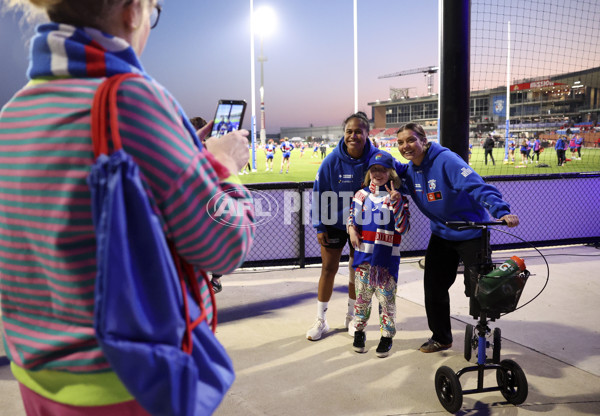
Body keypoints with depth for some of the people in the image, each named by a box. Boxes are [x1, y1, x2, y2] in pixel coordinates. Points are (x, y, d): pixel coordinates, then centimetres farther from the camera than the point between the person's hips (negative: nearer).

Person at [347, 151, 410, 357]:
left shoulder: (397, 197, -3)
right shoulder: (361, 195, 7)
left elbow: (402, 227, -11)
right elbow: (352, 218, 20)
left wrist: (397, 203, -22)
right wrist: (351, 229, -1)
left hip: (387, 257, -3)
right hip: (363, 254, 3)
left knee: (386, 297, 3)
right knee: (362, 295, 12)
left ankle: (387, 336, 18)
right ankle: (359, 331, 28)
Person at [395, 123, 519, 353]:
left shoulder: (446, 160, -24)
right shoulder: (410, 169, -1)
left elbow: (477, 186, -35)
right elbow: (401, 188, 18)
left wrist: (501, 211, -48)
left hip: (471, 234, -6)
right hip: (441, 235, 7)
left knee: (477, 289, -3)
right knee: (433, 286, 7)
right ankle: (441, 337, 26)